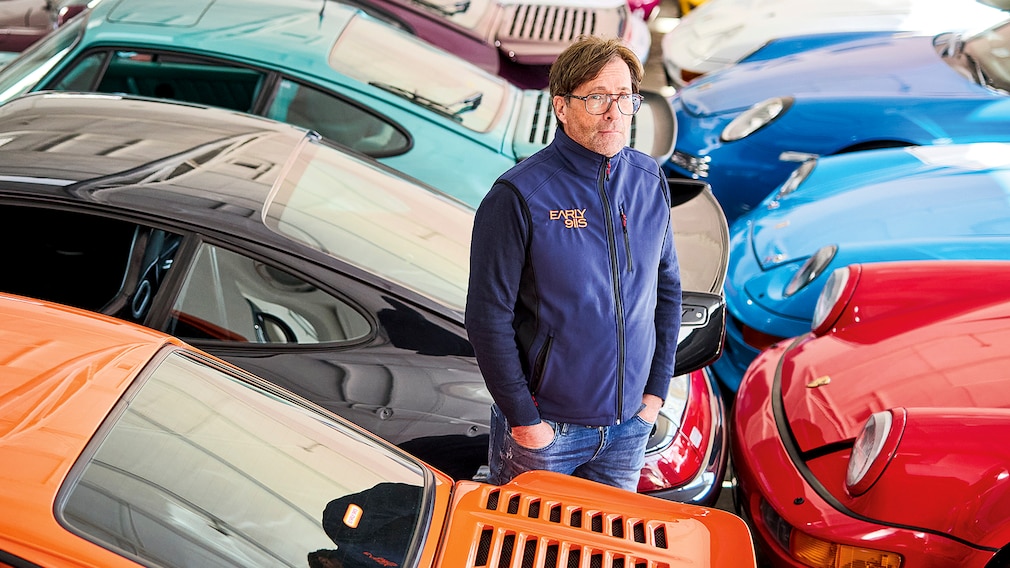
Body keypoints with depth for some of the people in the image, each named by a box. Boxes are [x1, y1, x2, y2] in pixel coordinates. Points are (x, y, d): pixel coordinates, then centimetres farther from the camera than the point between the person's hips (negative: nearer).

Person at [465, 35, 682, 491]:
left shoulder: (651, 181, 0)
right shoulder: (520, 195, -17)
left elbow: (667, 286, 9)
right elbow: (488, 317, -15)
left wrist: (656, 389, 5)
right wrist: (522, 419, -13)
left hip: (631, 424, 4)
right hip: (544, 426, -4)